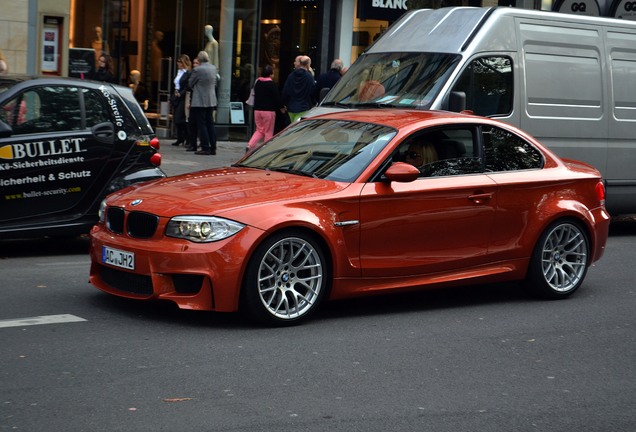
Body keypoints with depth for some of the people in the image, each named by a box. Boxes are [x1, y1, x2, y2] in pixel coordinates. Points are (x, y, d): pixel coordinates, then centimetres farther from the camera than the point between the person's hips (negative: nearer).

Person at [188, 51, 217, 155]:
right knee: (210, 124, 12)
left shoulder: (197, 70, -16)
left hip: (199, 101, -7)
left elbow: (191, 84, -3)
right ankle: (213, 148, 12)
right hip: (211, 100, 7)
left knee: (201, 124, -2)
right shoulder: (213, 68, 4)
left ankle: (205, 148, -4)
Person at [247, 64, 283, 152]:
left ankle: (250, 145, -6)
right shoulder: (272, 84, -13)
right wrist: (281, 107, 6)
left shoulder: (257, 82, 6)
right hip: (269, 110, -6)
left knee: (259, 130, 14)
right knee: (268, 132, 4)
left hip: (257, 109, 6)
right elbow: (277, 98, -10)